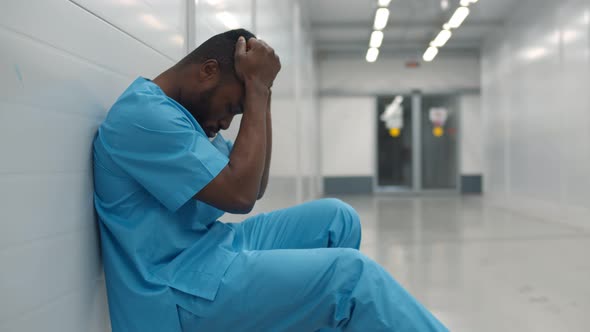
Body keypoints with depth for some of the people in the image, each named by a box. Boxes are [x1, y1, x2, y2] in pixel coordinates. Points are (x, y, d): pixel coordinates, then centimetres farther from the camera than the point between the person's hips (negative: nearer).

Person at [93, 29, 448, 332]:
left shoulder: (179, 111, 14)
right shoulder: (143, 115, -17)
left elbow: (256, 186, 12)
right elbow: (241, 194, -22)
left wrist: (262, 93, 5)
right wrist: (257, 87, -15)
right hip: (178, 292, -10)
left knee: (337, 219, 5)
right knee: (350, 274, -19)